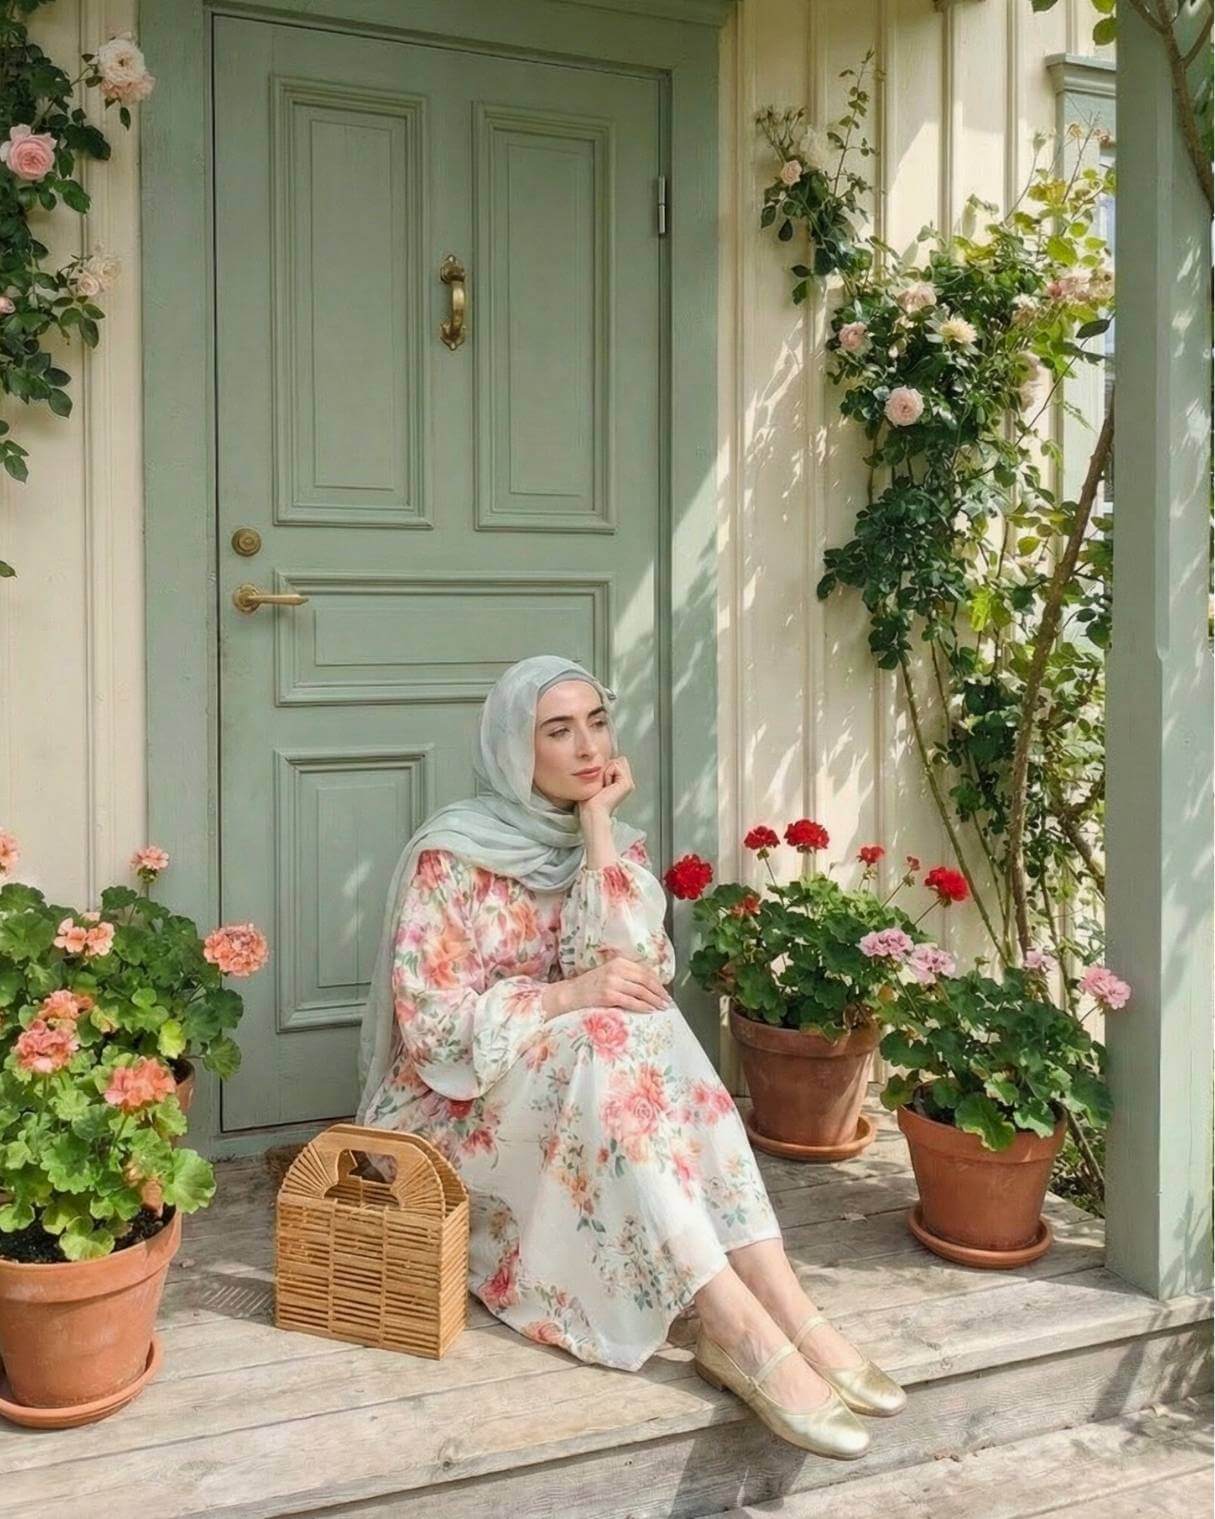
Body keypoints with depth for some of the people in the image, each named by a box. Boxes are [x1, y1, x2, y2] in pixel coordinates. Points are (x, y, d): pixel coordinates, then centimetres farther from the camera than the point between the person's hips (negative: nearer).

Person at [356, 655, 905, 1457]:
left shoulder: (613, 840, 3)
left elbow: (641, 974, -13)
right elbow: (430, 1023, -18)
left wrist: (598, 824, -16)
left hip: (583, 1087, 5)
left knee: (653, 1031, -28)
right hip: (460, 1106, -5)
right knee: (613, 1041, -33)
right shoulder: (452, 853, -12)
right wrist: (570, 995, -30)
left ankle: (787, 1309, -35)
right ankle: (742, 1328, -40)